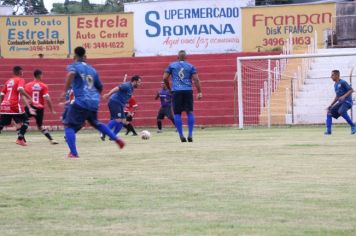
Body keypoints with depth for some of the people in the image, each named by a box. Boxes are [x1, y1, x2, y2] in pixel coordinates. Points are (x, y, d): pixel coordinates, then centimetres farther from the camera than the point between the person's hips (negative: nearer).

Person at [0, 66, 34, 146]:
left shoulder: (8, 81, 20)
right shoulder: (20, 80, 3)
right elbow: (20, 90, -18)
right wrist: (29, 97, -13)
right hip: (15, 105, -6)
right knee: (25, 121, 7)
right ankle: (20, 139, -5)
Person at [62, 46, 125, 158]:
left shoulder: (74, 66, 2)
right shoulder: (92, 69, 18)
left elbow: (71, 74, -23)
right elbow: (100, 87, 24)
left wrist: (65, 91, -22)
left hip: (81, 102, -6)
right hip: (94, 103, 6)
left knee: (69, 125, 2)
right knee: (95, 123, 31)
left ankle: (73, 153, -12)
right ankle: (116, 139, 27)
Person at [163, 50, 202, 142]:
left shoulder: (172, 65, 9)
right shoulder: (190, 66, 8)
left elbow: (165, 78, 5)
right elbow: (196, 79, -1)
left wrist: (169, 88, 18)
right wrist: (199, 92, -1)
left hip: (176, 91, 0)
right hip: (188, 91, 0)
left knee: (177, 114, 4)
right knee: (190, 112, 7)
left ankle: (181, 135, -3)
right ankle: (190, 135, -2)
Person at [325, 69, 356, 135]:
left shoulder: (343, 82, -9)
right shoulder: (335, 85, 17)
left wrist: (344, 96, -27)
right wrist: (331, 105, 20)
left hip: (347, 101, -9)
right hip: (340, 102, 9)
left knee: (341, 111, -35)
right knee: (329, 112, 0)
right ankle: (328, 130, -1)